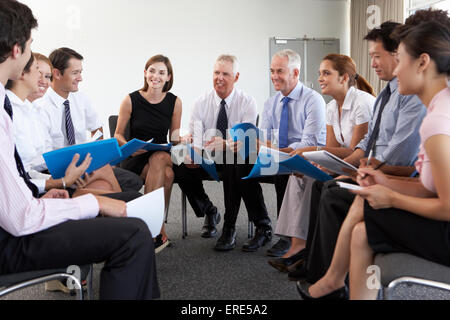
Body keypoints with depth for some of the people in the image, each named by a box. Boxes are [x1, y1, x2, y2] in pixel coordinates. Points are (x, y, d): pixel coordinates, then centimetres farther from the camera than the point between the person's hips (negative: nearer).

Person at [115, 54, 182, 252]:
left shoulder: (174, 102, 6)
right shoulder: (131, 100, -1)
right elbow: (118, 135, 5)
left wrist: (181, 143, -10)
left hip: (163, 156, 2)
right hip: (135, 160, -2)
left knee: (160, 159, -35)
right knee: (166, 172, -34)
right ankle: (159, 230, -27)